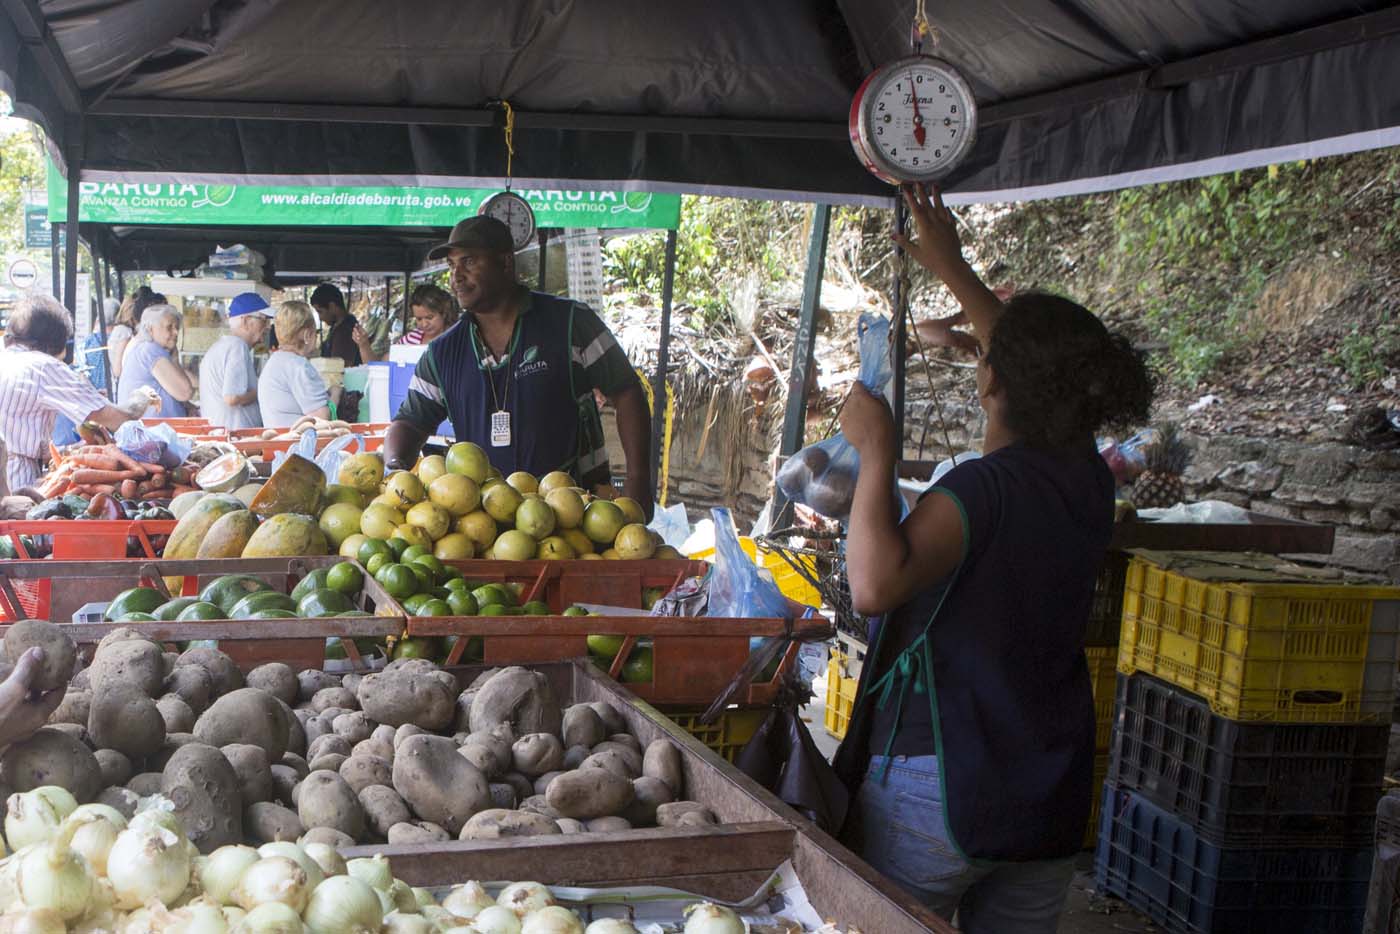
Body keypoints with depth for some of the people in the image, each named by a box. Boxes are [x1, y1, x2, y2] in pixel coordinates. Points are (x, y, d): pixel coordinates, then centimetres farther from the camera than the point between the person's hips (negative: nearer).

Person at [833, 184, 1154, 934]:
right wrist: (951, 267, 25)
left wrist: (876, 454, -25)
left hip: (936, 787, -6)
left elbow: (874, 585, -37)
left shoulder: (981, 492, -22)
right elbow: (1043, 365, 17)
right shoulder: (1089, 481, 1)